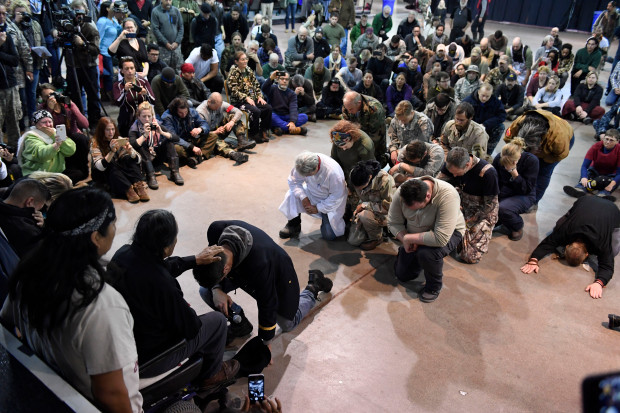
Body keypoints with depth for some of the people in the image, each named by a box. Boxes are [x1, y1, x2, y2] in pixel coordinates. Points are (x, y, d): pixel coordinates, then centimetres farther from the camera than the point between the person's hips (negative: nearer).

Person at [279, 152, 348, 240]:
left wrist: (318, 208, -21)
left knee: (329, 236, -11)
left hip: (331, 204, -4)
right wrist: (303, 197, -24)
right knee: (292, 195, -26)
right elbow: (293, 181, -9)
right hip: (312, 194, 4)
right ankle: (294, 224, -3)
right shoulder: (302, 165, -24)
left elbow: (337, 197, -26)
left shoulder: (333, 172, -37)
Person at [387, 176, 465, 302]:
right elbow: (393, 223, -11)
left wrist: (408, 238, -33)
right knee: (401, 275, 6)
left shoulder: (448, 196, -39)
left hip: (448, 232, -5)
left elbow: (440, 238, -42)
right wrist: (405, 240, -28)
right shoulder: (400, 193, -24)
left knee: (426, 253, -36)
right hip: (415, 237, 5)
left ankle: (434, 286, -6)